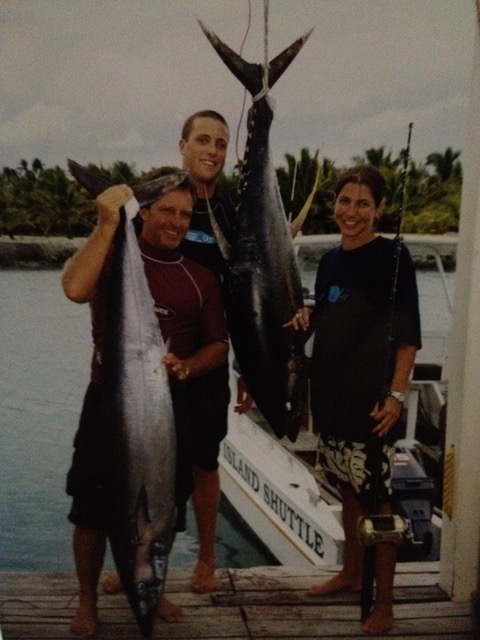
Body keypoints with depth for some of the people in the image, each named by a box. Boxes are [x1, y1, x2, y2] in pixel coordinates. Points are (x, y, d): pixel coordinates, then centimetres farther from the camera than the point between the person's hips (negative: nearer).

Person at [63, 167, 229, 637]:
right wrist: (107, 225, -28)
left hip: (172, 409, 3)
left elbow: (219, 347, 8)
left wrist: (186, 367, -12)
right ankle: (86, 602, 25)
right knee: (93, 509, 5)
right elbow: (75, 289, -27)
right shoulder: (114, 256, -6)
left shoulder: (200, 279, 5)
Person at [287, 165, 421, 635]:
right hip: (330, 394, 7)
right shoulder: (329, 260, 10)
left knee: (376, 498, -1)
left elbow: (409, 334, -11)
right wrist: (305, 319, 0)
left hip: (370, 399, -6)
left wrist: (396, 394, -18)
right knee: (348, 490, 18)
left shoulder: (392, 256, -9)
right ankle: (350, 573, 34)